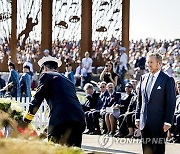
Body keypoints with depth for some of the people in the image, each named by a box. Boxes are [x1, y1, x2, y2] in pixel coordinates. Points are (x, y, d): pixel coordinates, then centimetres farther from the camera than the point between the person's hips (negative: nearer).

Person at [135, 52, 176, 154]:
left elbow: (171, 102, -9)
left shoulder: (168, 80, -7)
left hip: (159, 123, -5)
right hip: (145, 122, 6)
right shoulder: (144, 78, 11)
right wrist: (137, 117, 11)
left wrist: (168, 122, -13)